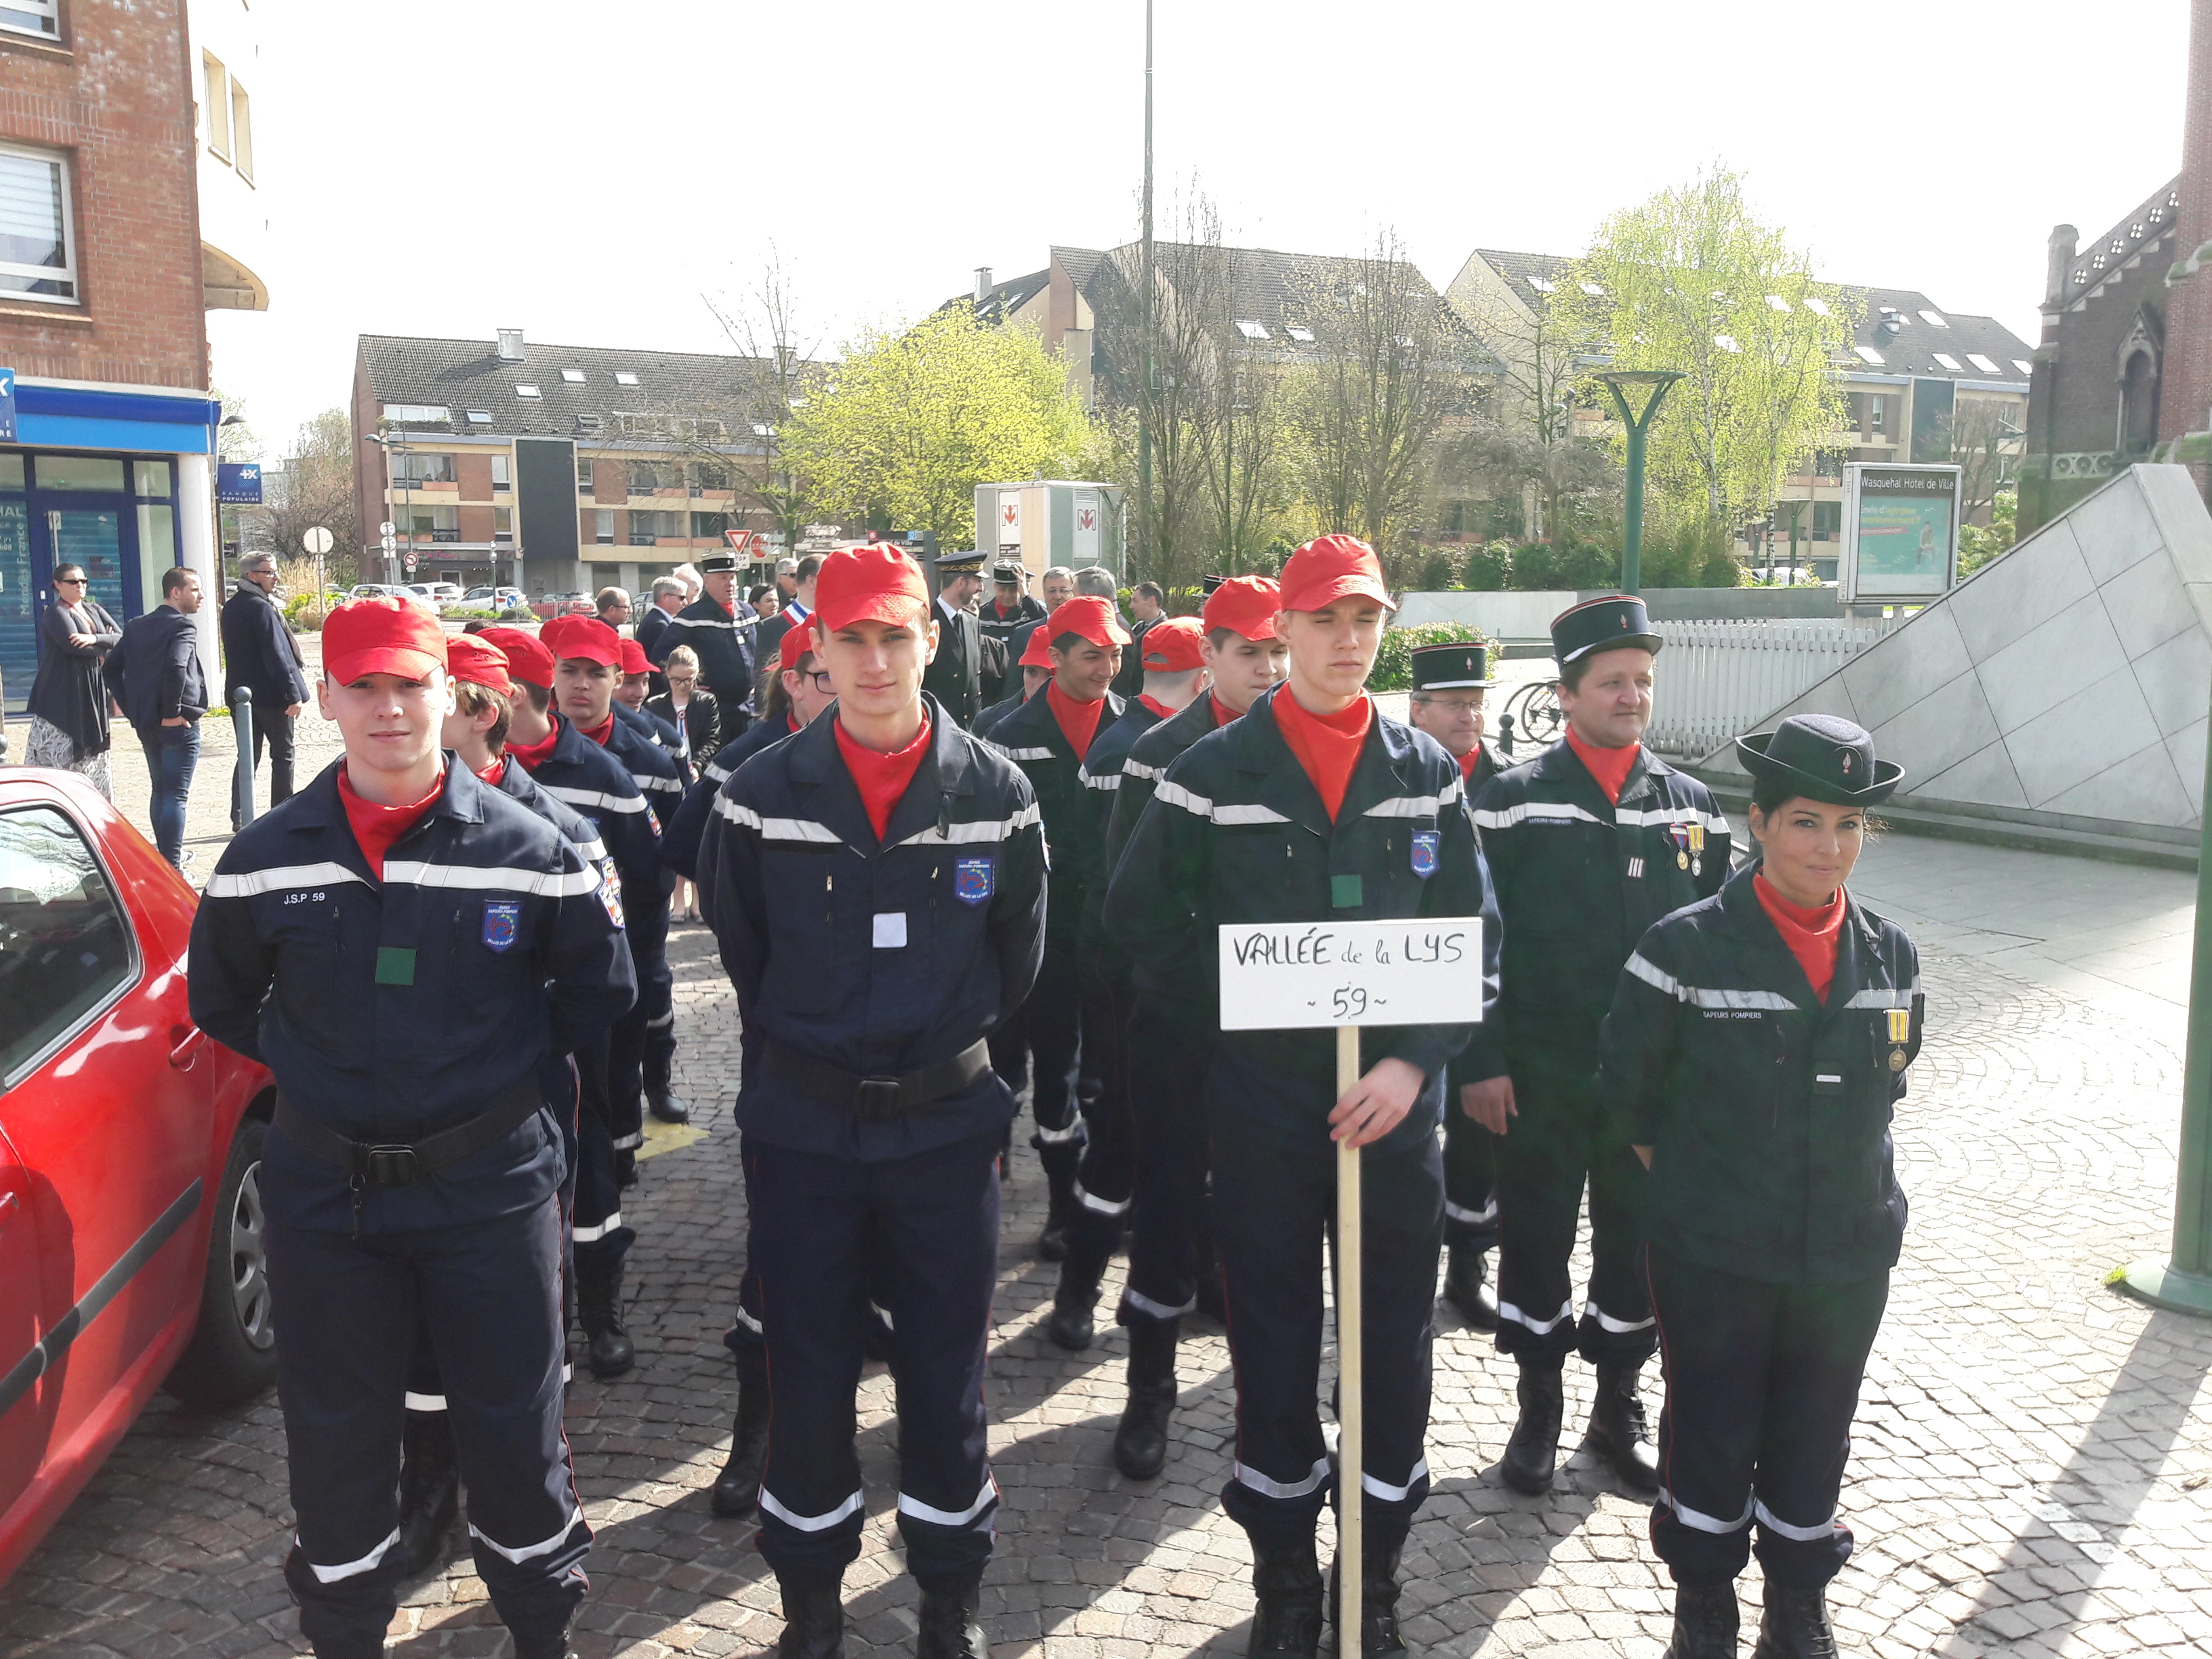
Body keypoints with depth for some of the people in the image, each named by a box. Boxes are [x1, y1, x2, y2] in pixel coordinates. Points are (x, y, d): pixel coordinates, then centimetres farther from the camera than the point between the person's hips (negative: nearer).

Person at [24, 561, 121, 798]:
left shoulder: (94, 610, 15)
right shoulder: (55, 613, -6)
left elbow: (122, 637, 2)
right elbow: (73, 645, -21)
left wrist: (95, 639, -16)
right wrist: (105, 645, -5)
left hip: (93, 692, 7)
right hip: (63, 695, -7)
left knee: (94, 758, 9)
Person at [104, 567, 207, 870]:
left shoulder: (135, 626, 11)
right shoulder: (184, 625, -12)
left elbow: (111, 668, 12)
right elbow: (176, 667, -27)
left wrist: (131, 709, 12)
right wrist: (172, 713, -19)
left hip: (145, 723, 8)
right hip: (179, 724, -7)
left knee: (160, 790, 19)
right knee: (176, 795, -5)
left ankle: (167, 855, 30)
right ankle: (172, 866, -7)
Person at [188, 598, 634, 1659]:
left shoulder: (526, 848, -8)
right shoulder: (268, 855, -2)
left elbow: (600, 988, 4)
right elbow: (220, 1000, 14)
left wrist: (508, 1064, 3)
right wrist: (307, 1072, 7)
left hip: (490, 1183, -1)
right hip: (323, 1192, 2)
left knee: (514, 1421, 10)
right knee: (334, 1433, 15)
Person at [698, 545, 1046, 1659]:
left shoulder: (997, 794, -5)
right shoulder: (762, 795, -6)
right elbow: (741, 952, 7)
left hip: (948, 1125, 0)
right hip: (801, 1128, 0)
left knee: (946, 1372, 10)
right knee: (807, 1374, 10)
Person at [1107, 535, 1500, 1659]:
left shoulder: (1427, 773, 3)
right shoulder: (1214, 772, -2)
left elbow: (1475, 938, 2)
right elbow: (1141, 917, 5)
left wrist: (1414, 1061, -11)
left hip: (1398, 1105, 2)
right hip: (1264, 1102, -1)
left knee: (1395, 1342, 10)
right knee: (1272, 1343, 10)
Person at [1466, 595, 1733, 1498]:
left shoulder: (1691, 804, 5)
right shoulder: (1513, 798, -6)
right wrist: (1480, 1060, -10)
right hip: (1542, 1076, -3)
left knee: (1639, 1243, 13)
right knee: (1534, 1242, 8)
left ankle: (1619, 1403, 32)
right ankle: (1539, 1407, 27)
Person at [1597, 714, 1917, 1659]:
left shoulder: (1889, 955, 0)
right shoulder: (1687, 945, -13)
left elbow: (1886, 1085, 15)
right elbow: (1629, 1087, -4)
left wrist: (1857, 1182, 12)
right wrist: (1686, 1182, 3)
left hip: (1849, 1252, 4)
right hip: (1714, 1255, -3)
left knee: (1813, 1438, 16)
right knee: (1710, 1436, 9)